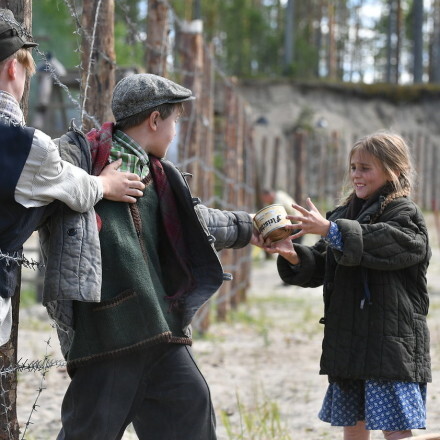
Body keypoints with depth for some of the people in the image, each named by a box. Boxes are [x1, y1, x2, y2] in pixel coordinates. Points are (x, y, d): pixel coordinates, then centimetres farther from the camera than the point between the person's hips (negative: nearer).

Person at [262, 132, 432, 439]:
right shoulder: (345, 213, 17)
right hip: (348, 341, 8)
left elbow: (383, 244, -27)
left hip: (392, 342, -8)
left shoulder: (405, 215, -6)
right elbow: (318, 268, 11)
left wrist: (329, 229, -31)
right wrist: (293, 256, -10)